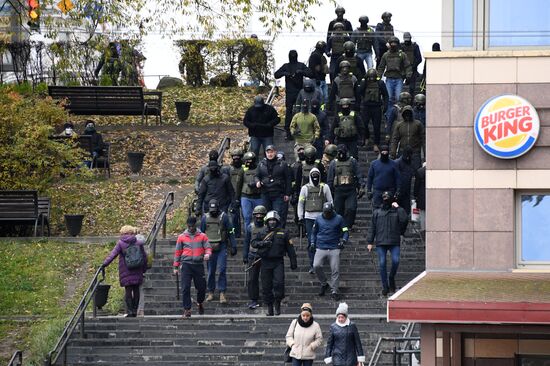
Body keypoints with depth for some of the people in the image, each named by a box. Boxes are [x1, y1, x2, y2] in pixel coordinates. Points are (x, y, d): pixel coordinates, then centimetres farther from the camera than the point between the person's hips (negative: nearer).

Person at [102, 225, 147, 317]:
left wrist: (105, 263, -11)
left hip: (126, 271, -2)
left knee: (128, 291, 1)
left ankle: (129, 311, -5)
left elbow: (113, 254, -11)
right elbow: (144, 257, 9)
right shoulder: (138, 243, 5)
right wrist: (144, 269, 18)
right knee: (136, 290, 8)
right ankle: (135, 311, 9)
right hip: (137, 272, 2)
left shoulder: (121, 243, -3)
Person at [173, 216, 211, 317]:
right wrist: (176, 266, 9)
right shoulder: (181, 237, 9)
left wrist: (207, 254, -21)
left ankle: (200, 303, 34)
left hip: (198, 264, 0)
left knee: (201, 286, 4)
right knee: (185, 288, -8)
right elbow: (177, 252, 12)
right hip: (186, 264, 0)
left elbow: (208, 247, 3)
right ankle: (187, 309, -4)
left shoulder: (202, 236, 9)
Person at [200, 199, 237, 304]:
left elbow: (230, 232, 3)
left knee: (222, 270, -10)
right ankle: (210, 293, 16)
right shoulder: (205, 218, 4)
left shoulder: (224, 217, -1)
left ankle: (222, 293, -9)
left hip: (222, 248, -2)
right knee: (211, 272, 6)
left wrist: (233, 246, 0)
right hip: (209, 248, 2)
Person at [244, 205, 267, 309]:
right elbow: (246, 242, 12)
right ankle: (253, 300, 2)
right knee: (252, 279, -2)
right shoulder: (250, 227, 8)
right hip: (253, 256, 2)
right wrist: (245, 256, 9)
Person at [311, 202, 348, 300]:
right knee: (316, 266, -17)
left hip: (334, 249, -1)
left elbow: (345, 232, 9)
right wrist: (312, 243, 10)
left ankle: (334, 291, 1)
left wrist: (343, 241, -9)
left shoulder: (338, 219, 4)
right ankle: (324, 284, 5)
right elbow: (314, 232, 22)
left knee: (335, 270, -7)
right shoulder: (318, 219, 10)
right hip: (321, 248, 1)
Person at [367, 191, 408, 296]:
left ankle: (392, 278, 9)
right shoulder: (377, 212, 15)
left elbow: (404, 220, -9)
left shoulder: (396, 211, 11)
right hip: (381, 243, 1)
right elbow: (372, 228, 15)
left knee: (395, 260, -18)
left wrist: (398, 208, -6)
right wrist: (370, 242, 8)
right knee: (382, 264, -3)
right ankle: (385, 286, 5)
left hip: (394, 243, -1)